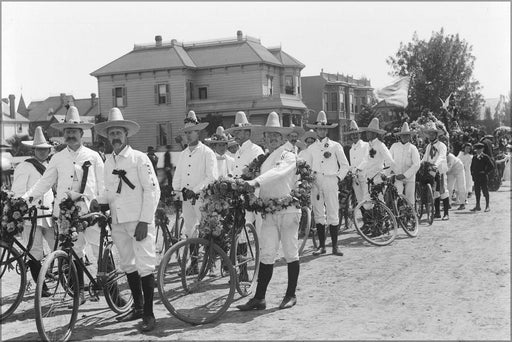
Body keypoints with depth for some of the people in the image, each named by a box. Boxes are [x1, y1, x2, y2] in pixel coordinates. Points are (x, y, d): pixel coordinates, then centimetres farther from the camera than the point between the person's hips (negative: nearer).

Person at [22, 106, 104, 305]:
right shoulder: (58, 158, 11)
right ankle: (80, 291, 16)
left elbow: (102, 186, 5)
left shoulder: (93, 156, 6)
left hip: (90, 209, -2)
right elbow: (44, 182, 10)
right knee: (74, 252, 7)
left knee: (101, 250, -5)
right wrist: (25, 197, -1)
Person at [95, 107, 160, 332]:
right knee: (127, 265, 13)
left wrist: (144, 221, -15)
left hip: (139, 220, -6)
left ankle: (149, 314, 1)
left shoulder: (139, 158, -6)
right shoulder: (108, 161, 13)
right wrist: (98, 203, 1)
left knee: (145, 266, -7)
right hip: (118, 221, 6)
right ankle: (138, 307, 26)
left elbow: (152, 190, -10)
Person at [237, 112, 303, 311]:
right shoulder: (263, 160, 16)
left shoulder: (289, 157, 0)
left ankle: (291, 295, 15)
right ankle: (259, 298, 2)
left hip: (288, 210, -4)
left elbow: (277, 172, -20)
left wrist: (255, 182, -33)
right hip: (269, 211, 4)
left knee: (291, 253, 4)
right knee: (266, 255, 0)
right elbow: (264, 185, 11)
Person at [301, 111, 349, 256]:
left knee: (333, 214, -5)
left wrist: (338, 177, 2)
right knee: (318, 214, 3)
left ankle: (335, 246, 1)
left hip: (331, 180, -2)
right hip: (316, 182, 2)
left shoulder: (335, 146, 7)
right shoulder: (311, 148, 13)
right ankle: (321, 245, 10)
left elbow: (345, 165, 11)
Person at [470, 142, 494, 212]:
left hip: (483, 177, -5)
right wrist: (472, 173, 11)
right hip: (476, 177, 6)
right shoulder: (474, 157, 12)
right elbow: (472, 166, 24)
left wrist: (485, 172, -10)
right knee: (477, 192, 8)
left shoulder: (485, 157, -5)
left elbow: (492, 166, -8)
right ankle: (477, 206, 15)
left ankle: (487, 206, 4)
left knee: (485, 191, -2)